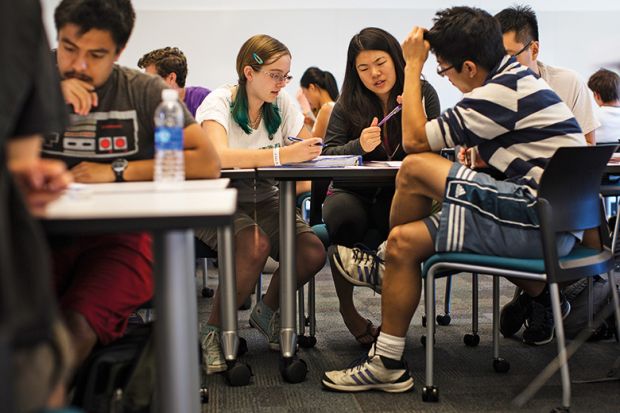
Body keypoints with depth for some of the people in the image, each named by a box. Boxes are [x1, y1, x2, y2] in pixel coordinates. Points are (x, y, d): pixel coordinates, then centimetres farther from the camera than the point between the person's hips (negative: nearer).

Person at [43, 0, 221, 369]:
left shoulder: (144, 92, 5)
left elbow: (208, 163, -7)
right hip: (47, 237, 2)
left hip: (122, 237, -2)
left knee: (76, 323, -31)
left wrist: (117, 170, -7)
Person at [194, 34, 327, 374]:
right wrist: (283, 154, -40)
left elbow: (309, 148, 2)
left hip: (263, 200, 5)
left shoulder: (282, 103, 3)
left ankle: (267, 313, 12)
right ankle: (214, 331, -10)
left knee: (313, 254, -19)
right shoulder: (219, 102, -14)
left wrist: (309, 149, -23)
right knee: (256, 246, -35)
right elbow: (218, 156, -34)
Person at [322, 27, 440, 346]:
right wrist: (359, 146, -21)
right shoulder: (347, 104, 4)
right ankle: (346, 308, -17)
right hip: (353, 194, 1)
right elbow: (326, 153, -2)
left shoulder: (422, 93, 3)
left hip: (400, 196, 0)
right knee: (342, 213, -35)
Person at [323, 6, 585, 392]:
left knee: (415, 169, -17)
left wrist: (413, 65, -3)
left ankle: (384, 264, 9)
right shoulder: (518, 79, 15)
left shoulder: (502, 92, -17)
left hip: (539, 217, -11)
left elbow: (414, 140, -11)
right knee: (405, 240, 12)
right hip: (557, 217, 11)